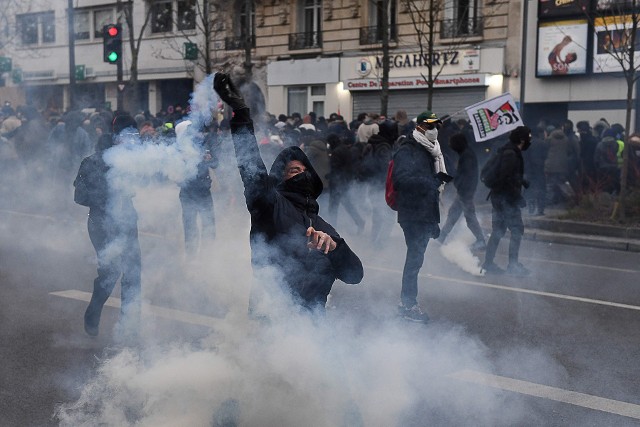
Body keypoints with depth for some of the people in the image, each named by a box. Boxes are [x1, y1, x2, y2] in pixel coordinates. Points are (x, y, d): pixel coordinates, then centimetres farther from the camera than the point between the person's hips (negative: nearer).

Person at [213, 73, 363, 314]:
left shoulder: (322, 227, 21)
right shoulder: (271, 204, 6)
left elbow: (355, 274, 10)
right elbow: (251, 164, -12)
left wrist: (333, 245, -9)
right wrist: (240, 111, -21)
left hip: (311, 319, 5)